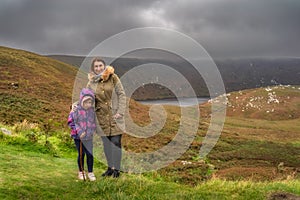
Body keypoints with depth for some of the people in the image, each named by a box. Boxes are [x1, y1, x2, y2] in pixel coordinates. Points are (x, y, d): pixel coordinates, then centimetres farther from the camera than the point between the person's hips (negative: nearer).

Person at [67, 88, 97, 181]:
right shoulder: (76, 109, -12)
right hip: (78, 136, -3)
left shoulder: (92, 110, 2)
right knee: (81, 154, 7)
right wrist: (79, 131, -16)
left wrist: (93, 130, 4)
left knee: (90, 154, 2)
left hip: (89, 136, 3)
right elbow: (71, 122, -11)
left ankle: (90, 172, 16)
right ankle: (81, 172, 25)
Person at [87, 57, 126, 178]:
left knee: (116, 142, -4)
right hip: (102, 117, 3)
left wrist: (120, 112, -9)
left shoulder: (113, 77, -3)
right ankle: (110, 167, 21)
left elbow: (121, 95, -3)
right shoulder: (91, 83, 6)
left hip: (114, 116, -3)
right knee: (106, 143, 9)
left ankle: (116, 169, 4)